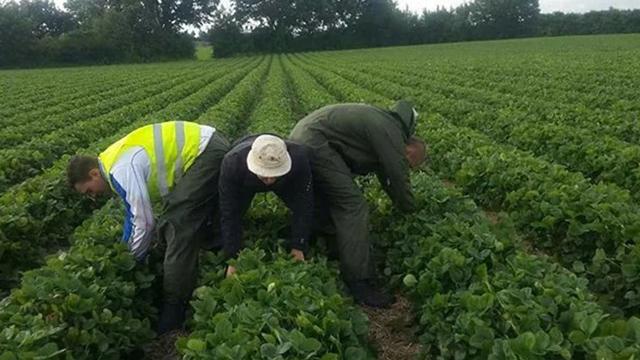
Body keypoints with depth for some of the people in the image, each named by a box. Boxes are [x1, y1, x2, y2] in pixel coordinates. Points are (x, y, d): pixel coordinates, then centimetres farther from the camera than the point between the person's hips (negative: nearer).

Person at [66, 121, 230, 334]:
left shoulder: (122, 171, -16)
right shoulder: (117, 161, 15)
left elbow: (144, 223, -13)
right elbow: (133, 214, 24)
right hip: (210, 146, 11)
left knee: (178, 225, -10)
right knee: (196, 220, 20)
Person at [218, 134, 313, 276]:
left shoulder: (300, 158, -42)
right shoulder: (232, 163, -42)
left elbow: (303, 206, -30)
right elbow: (229, 214, -34)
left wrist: (298, 247, -29)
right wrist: (233, 257, -32)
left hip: (285, 182, 0)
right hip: (244, 184, 0)